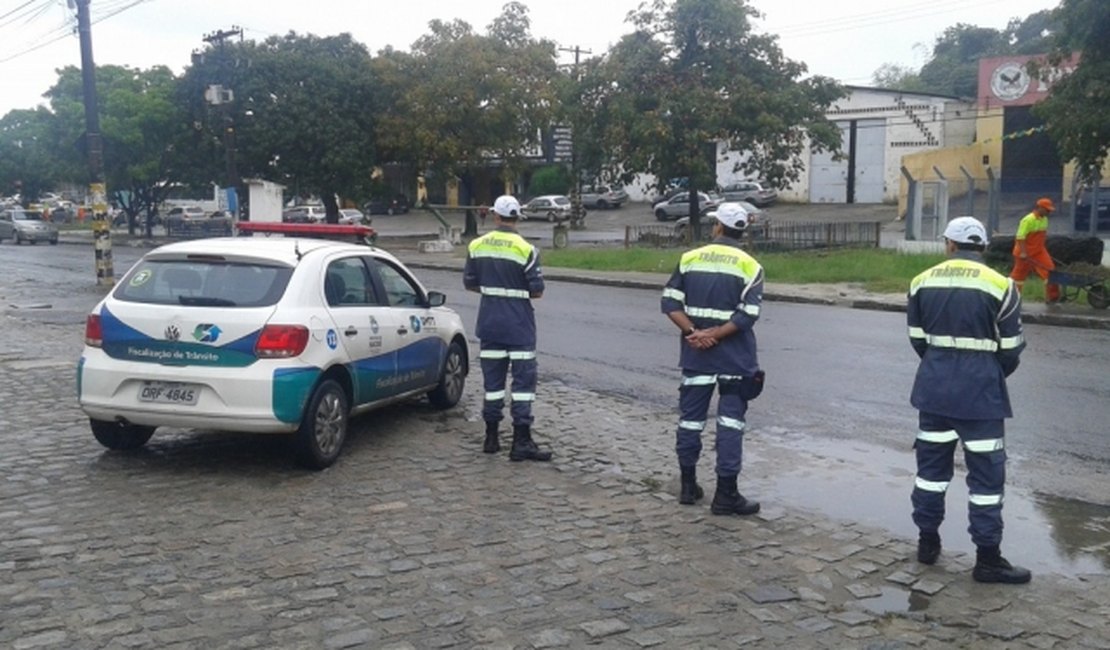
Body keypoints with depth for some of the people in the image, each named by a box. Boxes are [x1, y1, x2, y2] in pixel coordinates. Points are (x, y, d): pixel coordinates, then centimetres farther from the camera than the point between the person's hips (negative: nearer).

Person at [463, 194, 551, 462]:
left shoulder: (476, 246, 1)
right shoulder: (526, 249, -12)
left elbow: (469, 283, 9)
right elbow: (537, 291, -9)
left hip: (489, 322, 4)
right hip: (519, 324, -4)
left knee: (492, 377, 12)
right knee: (523, 378, -1)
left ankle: (492, 437, 18)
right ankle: (521, 441, -4)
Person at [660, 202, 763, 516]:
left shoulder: (690, 259, 3)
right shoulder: (750, 266, -4)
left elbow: (670, 302, -3)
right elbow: (747, 315, -15)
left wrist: (693, 333, -9)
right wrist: (713, 334, -13)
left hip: (695, 354, 3)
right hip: (734, 357, -2)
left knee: (690, 418, 12)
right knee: (730, 422, 2)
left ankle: (688, 486, 21)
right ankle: (725, 494, 3)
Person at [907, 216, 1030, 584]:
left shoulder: (922, 282, 3)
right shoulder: (1000, 285, -8)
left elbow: (917, 339, 9)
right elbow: (1011, 349, -2)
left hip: (934, 384, 4)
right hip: (980, 387, -4)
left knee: (932, 462, 15)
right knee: (986, 471, 3)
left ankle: (928, 541, 24)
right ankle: (987, 559, 8)